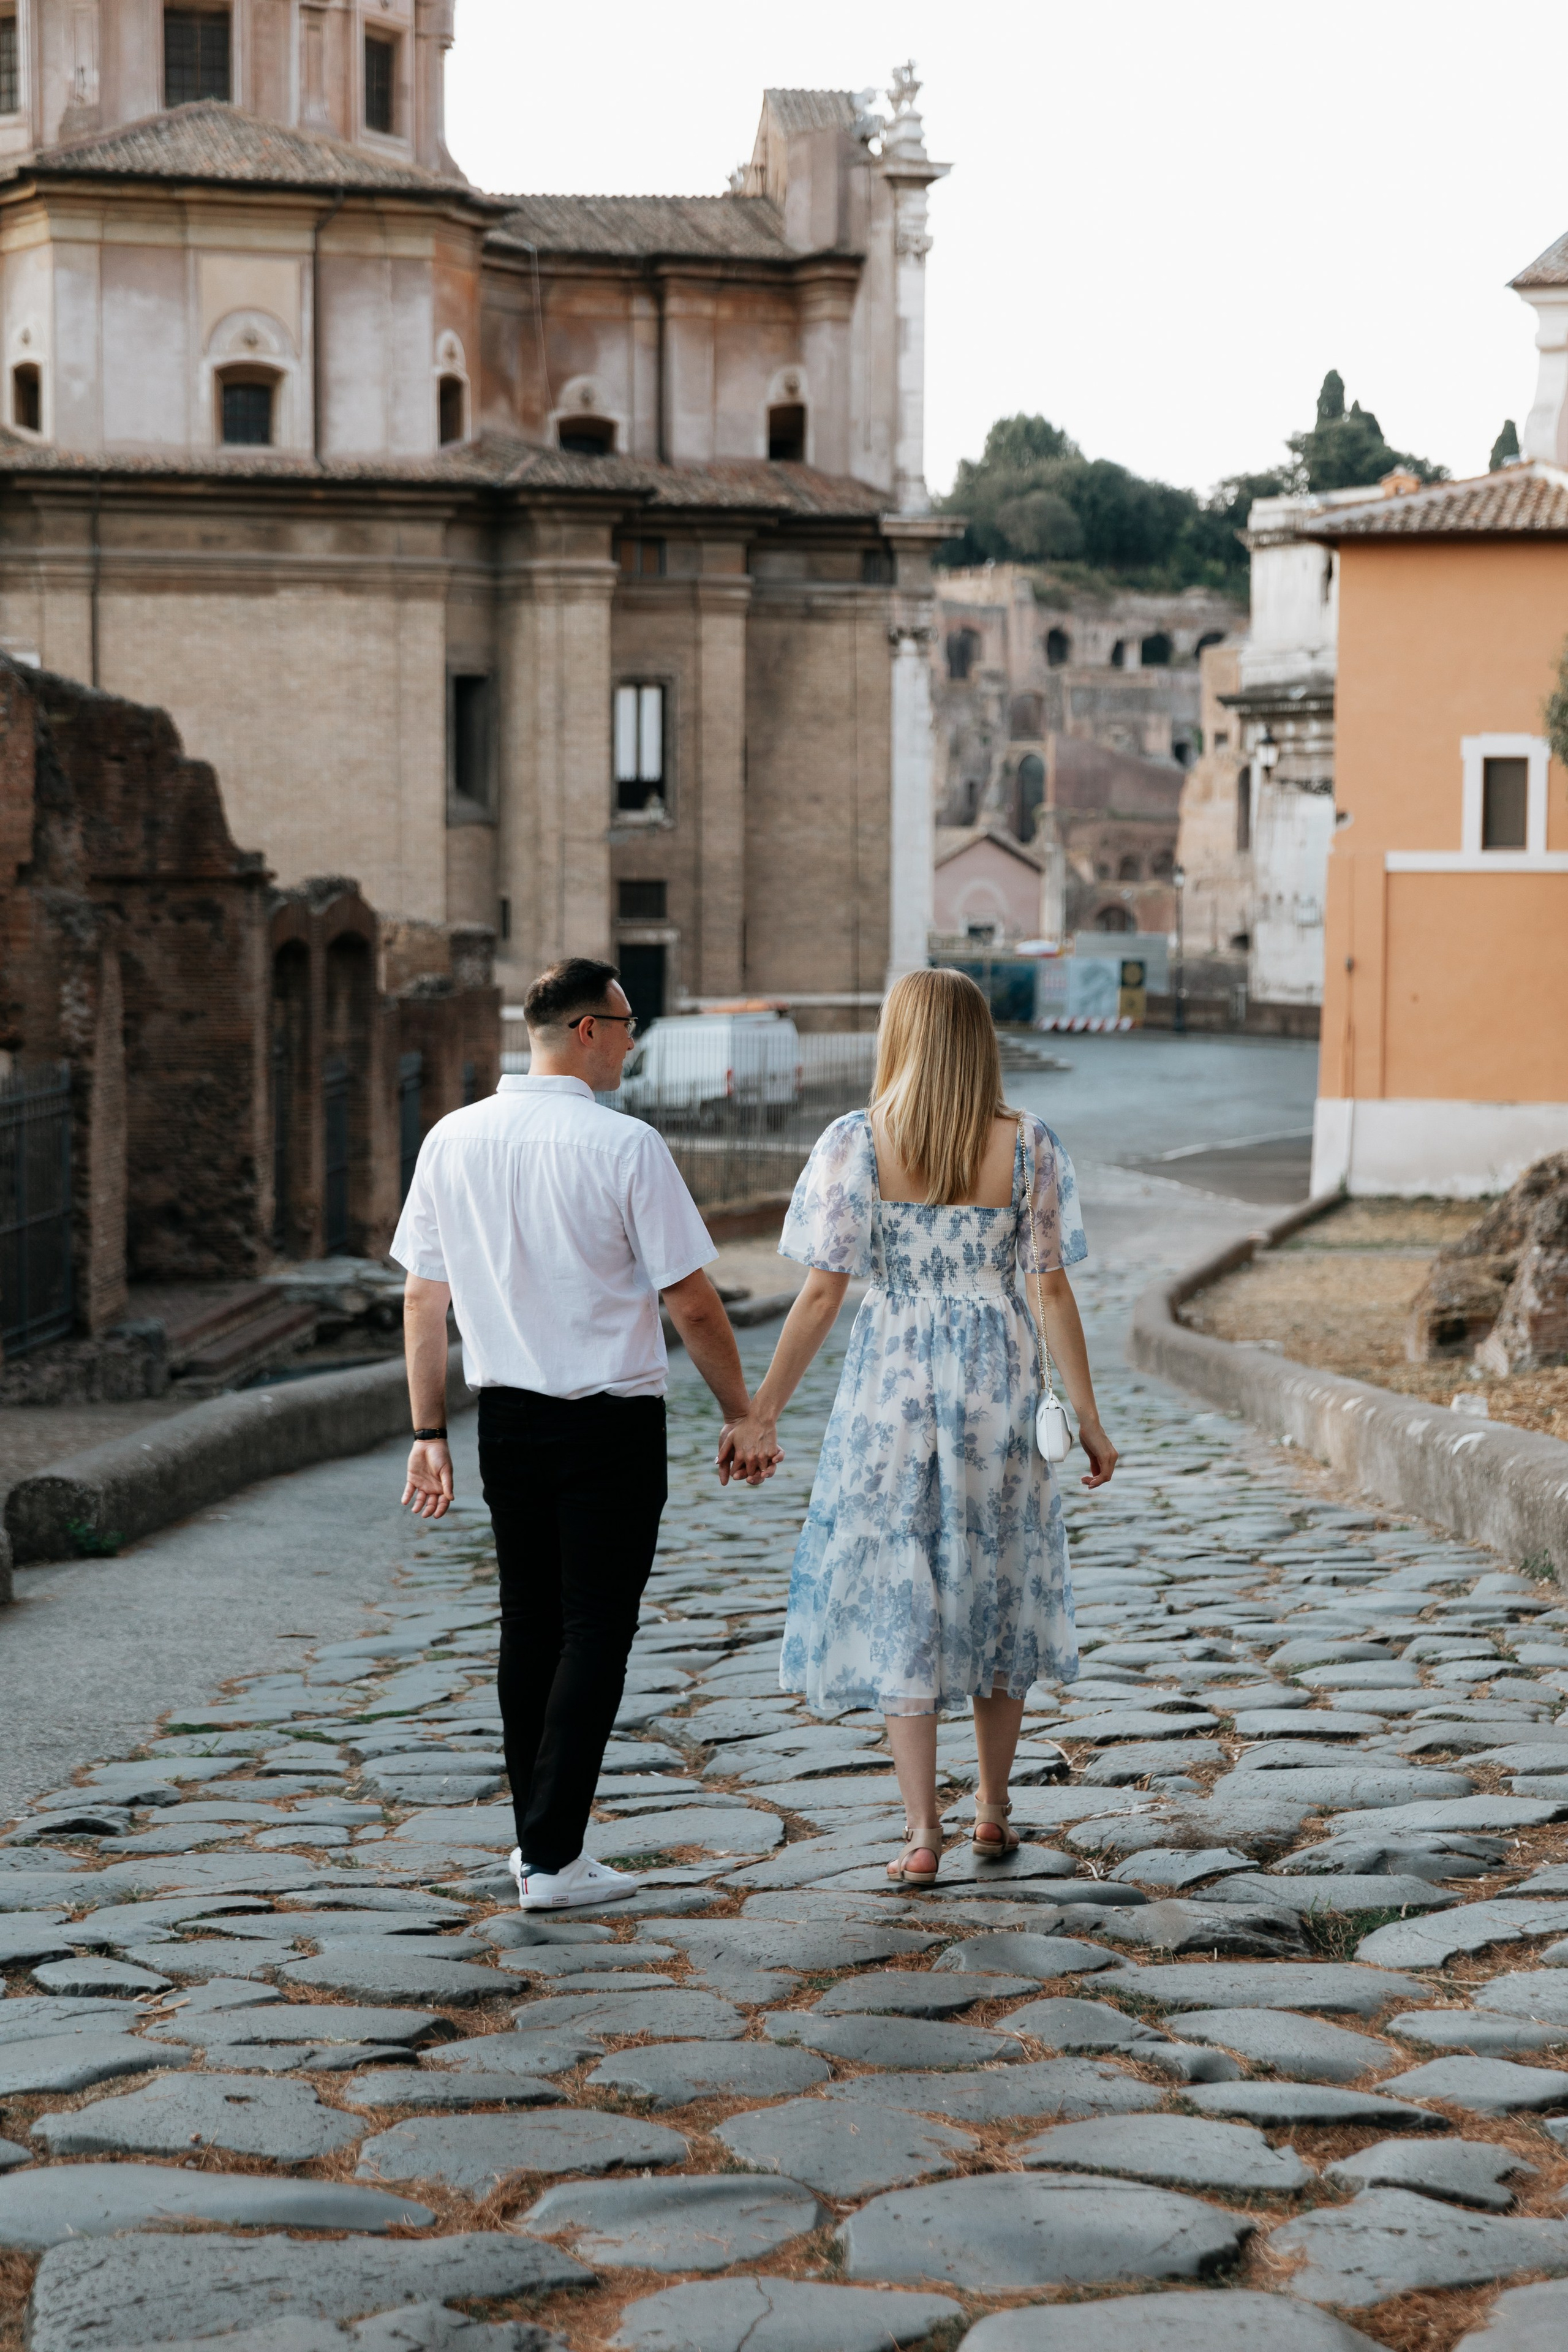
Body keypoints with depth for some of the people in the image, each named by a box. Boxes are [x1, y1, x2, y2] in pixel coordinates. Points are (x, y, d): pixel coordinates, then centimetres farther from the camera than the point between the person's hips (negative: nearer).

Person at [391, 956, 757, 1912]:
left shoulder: (453, 1140, 1)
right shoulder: (626, 1146, -14)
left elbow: (425, 1297, 6)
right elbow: (693, 1303, -11)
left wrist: (429, 1431, 13)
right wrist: (742, 1413, 2)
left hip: (508, 1420, 5)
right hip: (613, 1424, -5)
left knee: (528, 1628, 14)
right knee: (595, 1634, 1)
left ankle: (539, 1838, 22)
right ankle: (553, 1860, -1)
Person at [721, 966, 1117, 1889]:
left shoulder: (855, 1144, -7)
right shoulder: (1027, 1145, -3)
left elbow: (824, 1292, -8)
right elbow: (1053, 1291, -2)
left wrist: (761, 1414, -2)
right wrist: (1089, 1420, 6)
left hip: (891, 1386, -1)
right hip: (1000, 1387, 2)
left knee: (899, 1600, 5)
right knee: (999, 1583, 17)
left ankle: (923, 1832, 1)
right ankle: (994, 1809, 27)